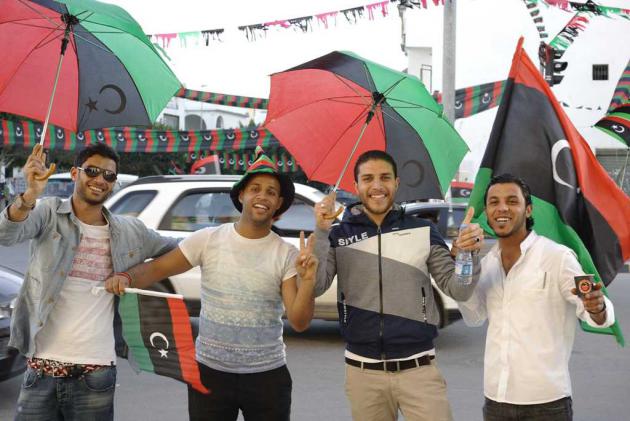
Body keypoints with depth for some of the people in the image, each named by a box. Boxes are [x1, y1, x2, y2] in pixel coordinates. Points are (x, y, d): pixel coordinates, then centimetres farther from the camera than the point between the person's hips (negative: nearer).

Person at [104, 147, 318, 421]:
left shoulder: (287, 255, -2)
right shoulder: (207, 240, -2)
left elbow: (299, 322, -7)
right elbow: (157, 268, 0)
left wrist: (308, 280, -23)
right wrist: (126, 278, -20)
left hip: (268, 375, 0)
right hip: (210, 370, 0)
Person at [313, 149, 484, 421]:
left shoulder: (423, 231, 2)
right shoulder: (338, 235, 3)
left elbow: (458, 290, 0)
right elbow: (314, 288, -8)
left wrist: (469, 253, -20)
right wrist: (321, 232, -19)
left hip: (418, 368, 0)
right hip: (363, 371, 1)